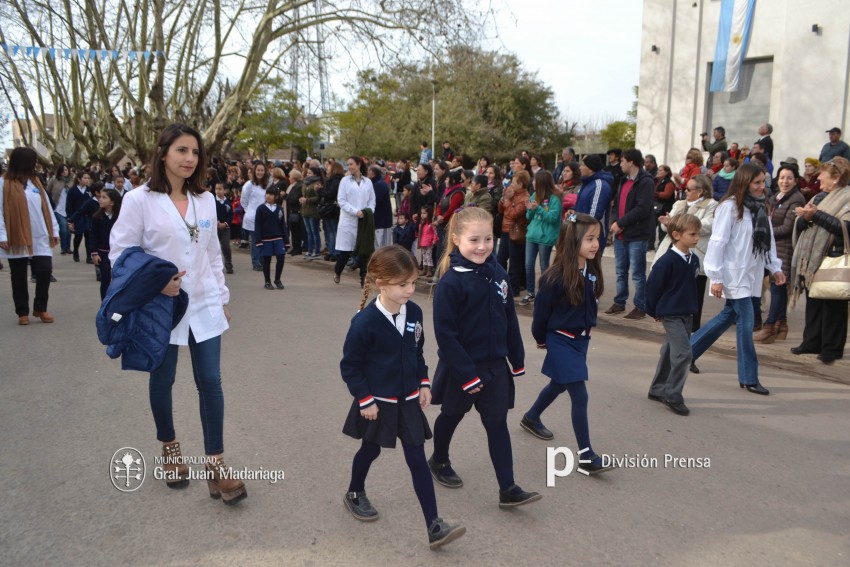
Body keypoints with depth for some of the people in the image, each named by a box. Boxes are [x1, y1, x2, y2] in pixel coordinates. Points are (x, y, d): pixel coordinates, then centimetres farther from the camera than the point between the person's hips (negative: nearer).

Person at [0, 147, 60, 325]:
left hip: (40, 238, 4)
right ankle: (23, 312, 17)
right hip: (17, 239, -4)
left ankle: (40, 308, 14)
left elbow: (47, 207, 13)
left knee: (45, 271, -3)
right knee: (19, 277, 6)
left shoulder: (35, 181, 12)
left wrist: (54, 230, 9)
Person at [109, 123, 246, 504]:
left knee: (210, 382, 0)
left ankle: (215, 464, 9)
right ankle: (170, 448, 37)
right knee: (162, 381, 14)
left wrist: (223, 297, 12)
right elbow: (120, 252, -7)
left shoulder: (205, 200, 5)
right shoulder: (139, 200, -9)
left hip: (204, 305, 3)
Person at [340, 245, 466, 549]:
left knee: (418, 460, 4)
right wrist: (365, 399, -15)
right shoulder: (365, 322, -23)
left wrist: (424, 383, 5)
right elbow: (349, 365, -15)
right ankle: (355, 494, 48)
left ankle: (434, 526, 7)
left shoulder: (414, 312, -5)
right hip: (377, 402, -4)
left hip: (408, 400, 4)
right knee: (370, 450, 18)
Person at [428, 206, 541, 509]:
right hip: (460, 368, -4)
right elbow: (445, 333, -21)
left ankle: (508, 489, 12)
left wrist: (517, 359, 9)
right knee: (452, 415, 18)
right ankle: (439, 460, 44)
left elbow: (510, 320, 6)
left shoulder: (498, 274, -3)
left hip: (495, 365, 4)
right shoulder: (450, 282, -21)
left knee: (497, 423, 6)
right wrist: (467, 374, -20)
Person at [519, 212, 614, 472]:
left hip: (581, 339, 8)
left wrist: (588, 327, 14)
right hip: (561, 341, -8)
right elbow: (541, 312, -12)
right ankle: (587, 456, 4)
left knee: (559, 385, 24)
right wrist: (542, 340, 1)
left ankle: (531, 418, 50)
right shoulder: (556, 276, -23)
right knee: (579, 395, -7)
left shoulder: (592, 271, -3)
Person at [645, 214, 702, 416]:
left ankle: (657, 390, 28)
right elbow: (653, 285, -13)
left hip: (687, 314, 8)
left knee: (671, 352, 15)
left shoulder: (694, 259, 4)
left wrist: (692, 307, 15)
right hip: (671, 315, -8)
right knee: (683, 353, -12)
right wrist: (654, 311, -4)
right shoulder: (667, 261, -18)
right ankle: (673, 396, 0)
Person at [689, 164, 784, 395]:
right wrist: (716, 278, -17)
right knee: (745, 321, -6)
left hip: (750, 274, 8)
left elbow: (768, 240, 17)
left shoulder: (760, 208, 12)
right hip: (734, 275, -8)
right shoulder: (730, 206, -12)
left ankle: (688, 351, 27)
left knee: (729, 316, 14)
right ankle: (749, 378, 4)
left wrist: (775, 267, 8)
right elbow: (718, 242, -15)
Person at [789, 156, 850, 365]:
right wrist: (805, 217, -10)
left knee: (832, 305, -1)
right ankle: (812, 342, 21)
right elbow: (800, 223, 12)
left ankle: (832, 348, 6)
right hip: (811, 258, 7)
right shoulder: (819, 197, 16)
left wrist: (816, 214, -21)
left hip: (833, 260, -7)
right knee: (813, 303, 12)